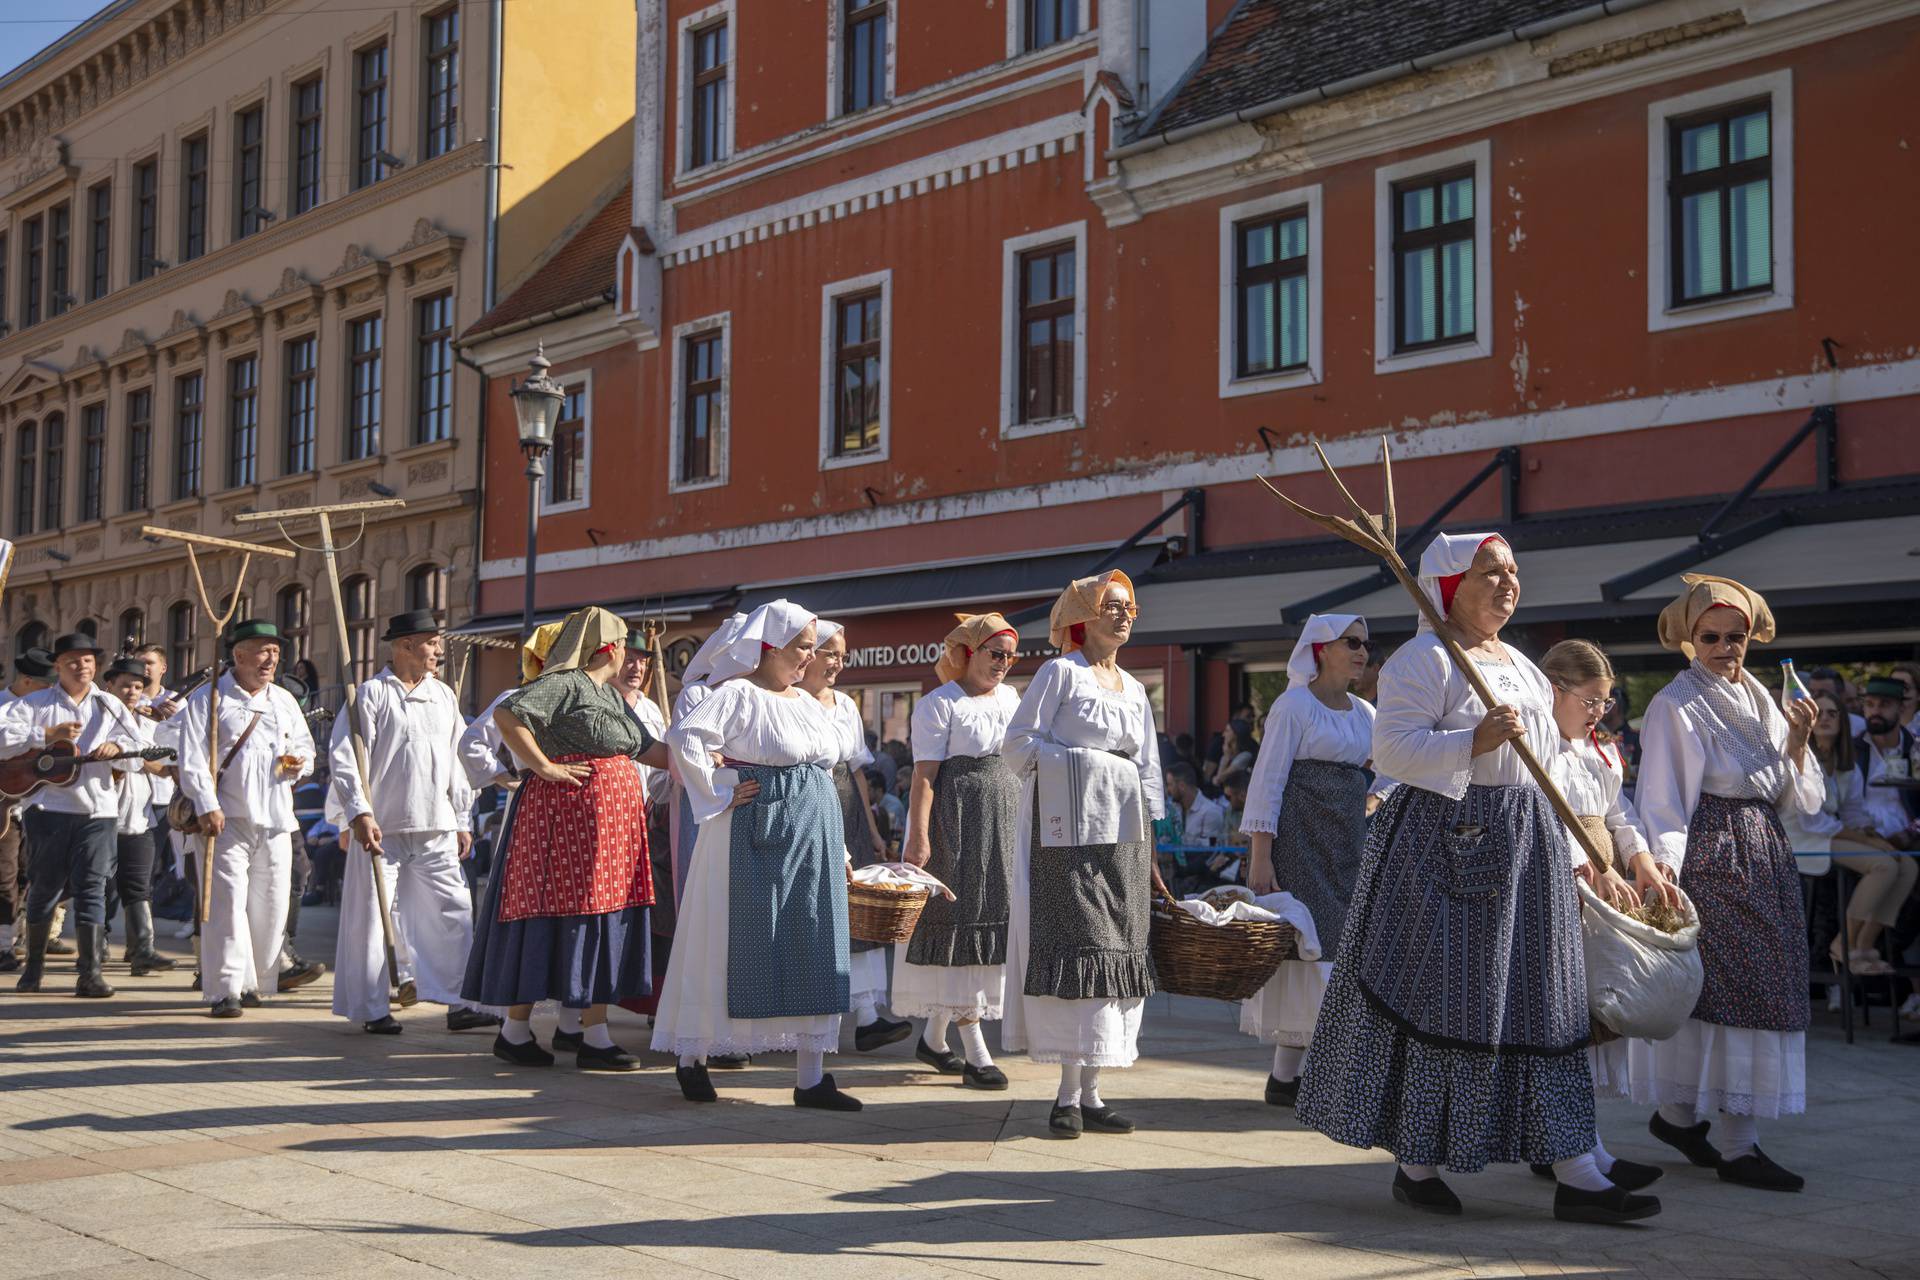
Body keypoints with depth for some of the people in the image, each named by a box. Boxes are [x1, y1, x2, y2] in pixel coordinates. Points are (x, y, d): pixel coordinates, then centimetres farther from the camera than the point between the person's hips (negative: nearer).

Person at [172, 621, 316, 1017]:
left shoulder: (284, 701, 16)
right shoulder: (208, 699, -1)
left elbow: (304, 744, 26)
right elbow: (193, 759, -8)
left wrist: (301, 763, 2)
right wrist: (207, 807, -18)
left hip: (275, 820, 6)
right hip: (227, 820, -5)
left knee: (271, 905, 7)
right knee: (227, 901, -10)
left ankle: (253, 982, 21)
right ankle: (224, 990, -8)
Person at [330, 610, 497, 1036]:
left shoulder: (444, 696, 15)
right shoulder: (371, 694, -3)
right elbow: (344, 758, -8)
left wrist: (461, 820, 17)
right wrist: (360, 813, -16)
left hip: (436, 829, 5)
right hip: (381, 827, -5)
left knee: (454, 913, 1)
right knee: (372, 917, 0)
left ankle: (460, 1004, 6)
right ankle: (371, 1009, 10)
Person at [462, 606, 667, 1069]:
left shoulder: (609, 695, 20)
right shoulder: (564, 684, -10)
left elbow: (648, 750, 22)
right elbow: (507, 715, -22)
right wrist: (544, 766, -20)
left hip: (613, 829, 10)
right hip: (567, 815, -10)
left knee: (602, 924, 8)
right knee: (551, 919, -4)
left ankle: (595, 1036, 12)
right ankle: (515, 1031, 6)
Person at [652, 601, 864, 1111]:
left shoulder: (807, 702, 16)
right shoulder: (738, 695, -8)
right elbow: (684, 737, -23)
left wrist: (839, 849, 18)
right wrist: (720, 794, -16)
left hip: (813, 839, 7)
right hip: (756, 836, -7)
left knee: (813, 953, 3)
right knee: (740, 946, -1)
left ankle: (810, 1077, 5)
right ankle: (692, 1056, 14)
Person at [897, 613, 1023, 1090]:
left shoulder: (1011, 698, 15)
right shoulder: (939, 705, -7)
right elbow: (924, 776, -14)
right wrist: (918, 836, -22)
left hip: (1002, 821, 8)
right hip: (957, 821, -8)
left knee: (990, 920, 9)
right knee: (960, 923, -6)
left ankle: (933, 1037, 22)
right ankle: (976, 1054, -5)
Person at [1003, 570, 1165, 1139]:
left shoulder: (1134, 689, 20)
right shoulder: (1061, 673, 1)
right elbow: (1018, 744, -6)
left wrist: (1151, 845, 15)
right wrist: (1083, 761, -9)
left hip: (1123, 834, 6)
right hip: (1069, 828, -6)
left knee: (1115, 950, 1)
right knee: (1074, 946, -11)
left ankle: (1087, 1089, 5)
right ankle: (1071, 1093, -7)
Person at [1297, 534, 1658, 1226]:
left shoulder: (1522, 666, 19)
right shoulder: (1423, 658, -7)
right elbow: (1392, 749, -18)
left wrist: (1572, 855, 22)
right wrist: (1475, 741, -26)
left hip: (1524, 850, 8)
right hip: (1444, 843, -8)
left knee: (1541, 1005, 5)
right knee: (1438, 999, -3)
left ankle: (1575, 1174, 6)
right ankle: (1416, 1164, 9)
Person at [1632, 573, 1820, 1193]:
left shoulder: (1762, 701, 15)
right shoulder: (1674, 706, -4)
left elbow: (1799, 800, 14)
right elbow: (1660, 799, -10)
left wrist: (1798, 742, -2)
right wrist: (1665, 861, -23)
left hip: (1766, 858, 7)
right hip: (1709, 859, -7)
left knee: (1755, 990, 6)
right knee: (1725, 987, -10)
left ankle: (1678, 1112, 17)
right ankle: (1738, 1143, -7)